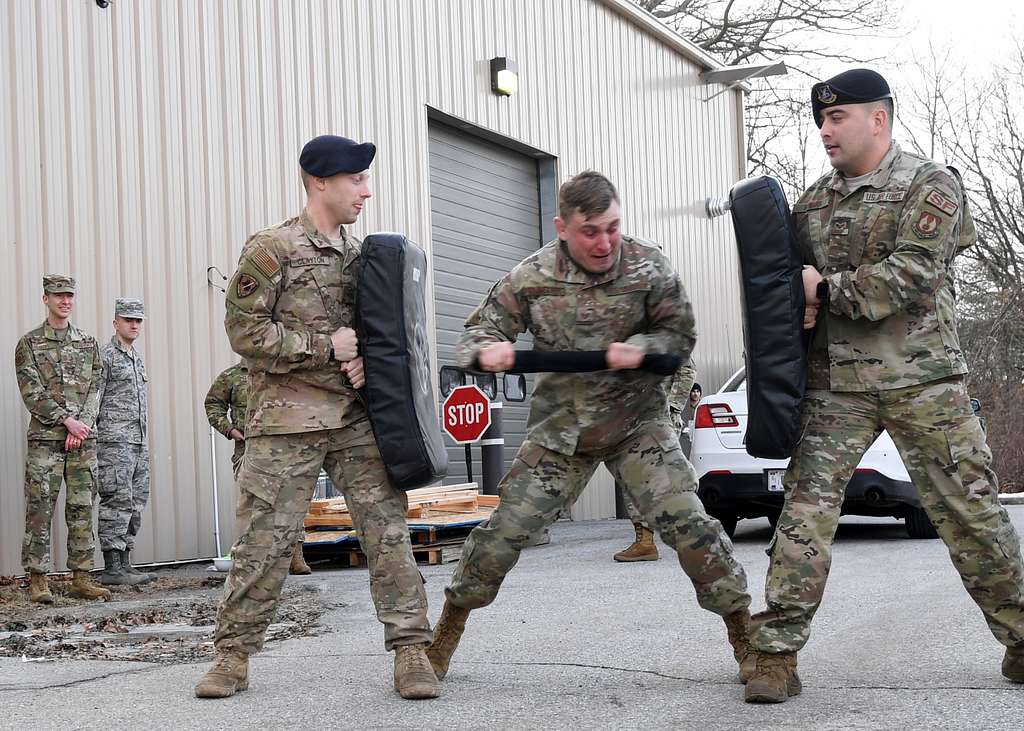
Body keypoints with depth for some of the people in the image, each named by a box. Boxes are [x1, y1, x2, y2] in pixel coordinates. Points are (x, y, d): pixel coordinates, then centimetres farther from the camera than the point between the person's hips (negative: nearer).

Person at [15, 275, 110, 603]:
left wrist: (83, 423, -7)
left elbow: (93, 389, 9)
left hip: (83, 440, 4)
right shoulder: (29, 343, 2)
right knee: (40, 511, -3)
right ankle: (38, 580, 2)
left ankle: (81, 579, 9)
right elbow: (32, 393, -6)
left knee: (82, 510, 4)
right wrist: (68, 421, -14)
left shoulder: (88, 343, 14)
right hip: (45, 440, -3)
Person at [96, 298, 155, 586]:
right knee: (118, 501, -11)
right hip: (115, 440, -9)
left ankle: (124, 563, 12)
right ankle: (112, 568, -10)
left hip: (139, 442, 9)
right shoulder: (104, 355, -4)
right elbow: (92, 397, -10)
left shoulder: (138, 358, 20)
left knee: (136, 503, 7)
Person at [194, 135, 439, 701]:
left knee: (387, 528, -2)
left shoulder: (361, 255, 13)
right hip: (286, 421, -4)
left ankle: (411, 650, 3)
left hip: (356, 416, 5)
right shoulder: (272, 249, -5)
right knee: (265, 538, 0)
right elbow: (245, 331, -9)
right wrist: (325, 346, -13)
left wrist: (369, 357, -1)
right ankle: (233, 654, 14)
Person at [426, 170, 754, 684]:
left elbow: (680, 336, -1)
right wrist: (487, 350, -26)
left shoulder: (648, 267, -8)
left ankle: (742, 627, 3)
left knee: (686, 522, -14)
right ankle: (448, 631, 18)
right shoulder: (533, 276, -7)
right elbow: (477, 331, -1)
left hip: (637, 422, -1)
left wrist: (642, 347, -23)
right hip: (559, 428, 1)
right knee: (504, 530, -2)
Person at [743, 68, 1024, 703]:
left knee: (971, 509, 2)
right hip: (836, 384, 3)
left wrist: (827, 288, -12)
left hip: (923, 381, -3)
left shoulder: (930, 185, -1)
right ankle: (776, 654, -4)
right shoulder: (812, 203, 14)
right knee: (807, 509, -7)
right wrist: (796, 306, -4)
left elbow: (911, 275, -14)